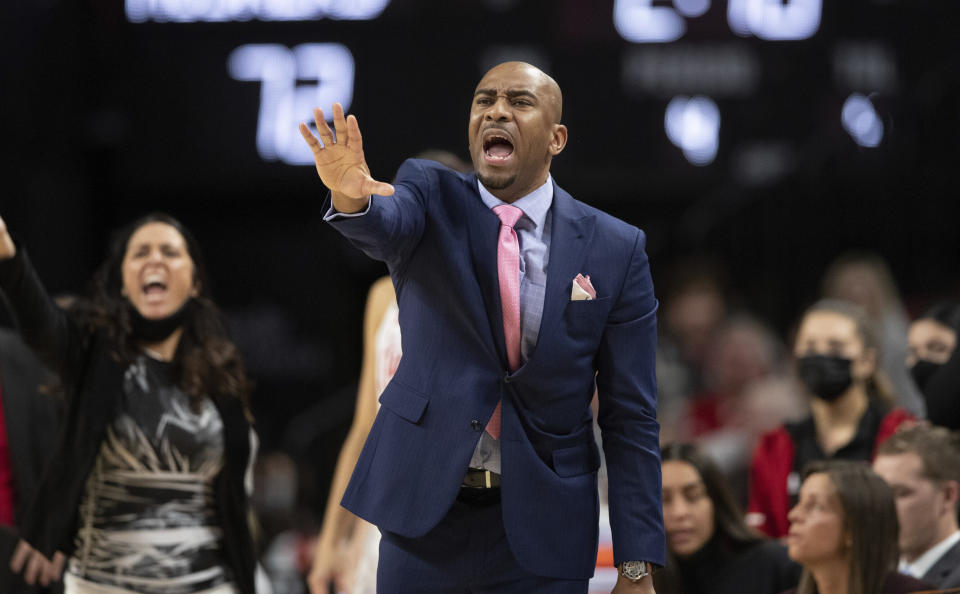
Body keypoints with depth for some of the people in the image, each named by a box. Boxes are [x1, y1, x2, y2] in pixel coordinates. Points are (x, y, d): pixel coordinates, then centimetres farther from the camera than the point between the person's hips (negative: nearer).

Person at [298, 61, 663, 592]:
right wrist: (353, 196, -48)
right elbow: (384, 226, -23)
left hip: (540, 531, 0)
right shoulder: (431, 198, 1)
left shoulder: (616, 249, -1)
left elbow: (630, 417, -3)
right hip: (424, 516, 1)